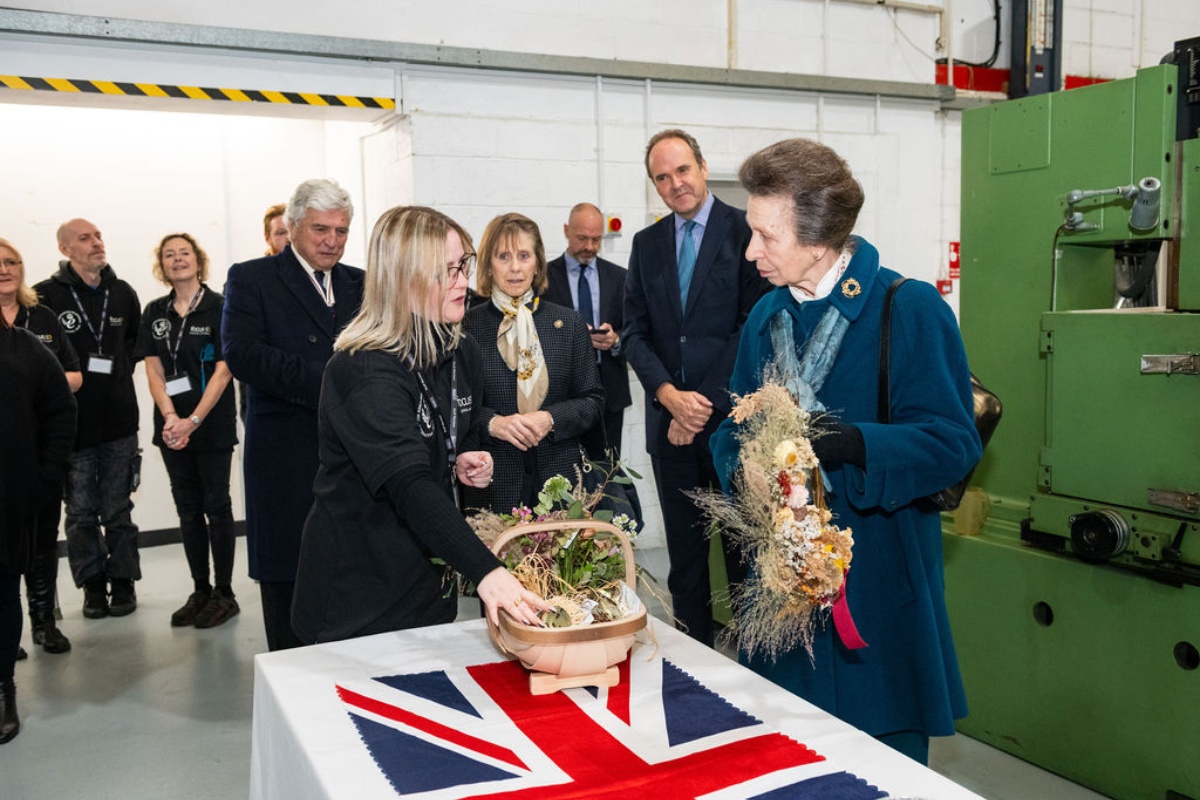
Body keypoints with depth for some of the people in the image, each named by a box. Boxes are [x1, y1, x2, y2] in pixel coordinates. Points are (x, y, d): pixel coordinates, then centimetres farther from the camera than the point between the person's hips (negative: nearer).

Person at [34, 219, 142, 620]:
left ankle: (123, 582, 20)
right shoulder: (45, 296, -6)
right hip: (71, 422, -2)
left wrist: (120, 371, 6)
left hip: (119, 421, 2)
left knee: (118, 510, 9)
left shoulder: (123, 293, 6)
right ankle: (93, 586, 21)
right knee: (81, 512, 8)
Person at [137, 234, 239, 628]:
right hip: (172, 426, 5)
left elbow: (223, 370, -10)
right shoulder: (155, 312, 10)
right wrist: (170, 418, -11)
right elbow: (153, 371, 5)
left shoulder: (218, 307, -5)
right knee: (188, 510, 10)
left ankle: (224, 593, 10)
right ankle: (200, 592, 19)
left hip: (212, 423, -5)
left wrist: (193, 420, -16)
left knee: (216, 506, 0)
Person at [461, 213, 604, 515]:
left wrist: (550, 419, -10)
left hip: (560, 478, 2)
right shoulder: (467, 326, 2)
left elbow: (593, 400, 6)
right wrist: (493, 422, -16)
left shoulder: (568, 323, 8)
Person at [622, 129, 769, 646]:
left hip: (733, 417, -4)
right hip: (669, 423, 4)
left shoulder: (745, 230, -4)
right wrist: (669, 394, -9)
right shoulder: (646, 243, 11)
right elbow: (635, 332, 8)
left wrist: (706, 404, -12)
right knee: (684, 550, 12)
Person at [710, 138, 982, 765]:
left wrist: (852, 443, -29)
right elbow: (733, 430, 12)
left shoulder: (910, 308, -10)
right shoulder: (766, 317, 9)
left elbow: (952, 442, -15)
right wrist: (744, 459, -11)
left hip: (879, 575, -5)